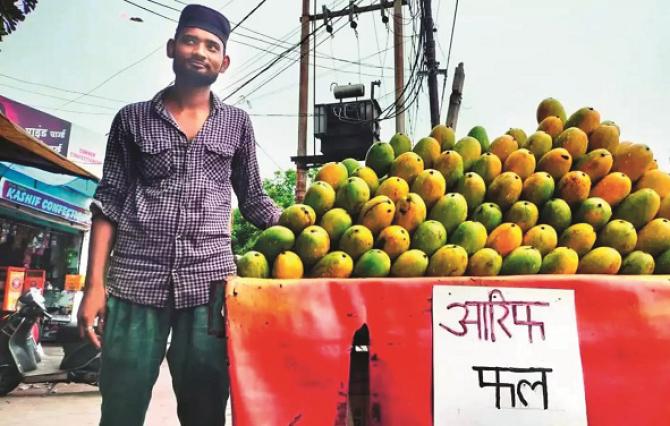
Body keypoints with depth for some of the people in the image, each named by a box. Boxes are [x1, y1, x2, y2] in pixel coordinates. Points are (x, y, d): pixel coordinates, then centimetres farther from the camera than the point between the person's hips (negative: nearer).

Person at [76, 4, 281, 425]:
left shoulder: (237, 124, 13)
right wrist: (95, 284, 1)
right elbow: (109, 203, 8)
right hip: (136, 281, 0)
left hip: (210, 282, 1)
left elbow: (253, 199, 18)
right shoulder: (133, 119, 11)